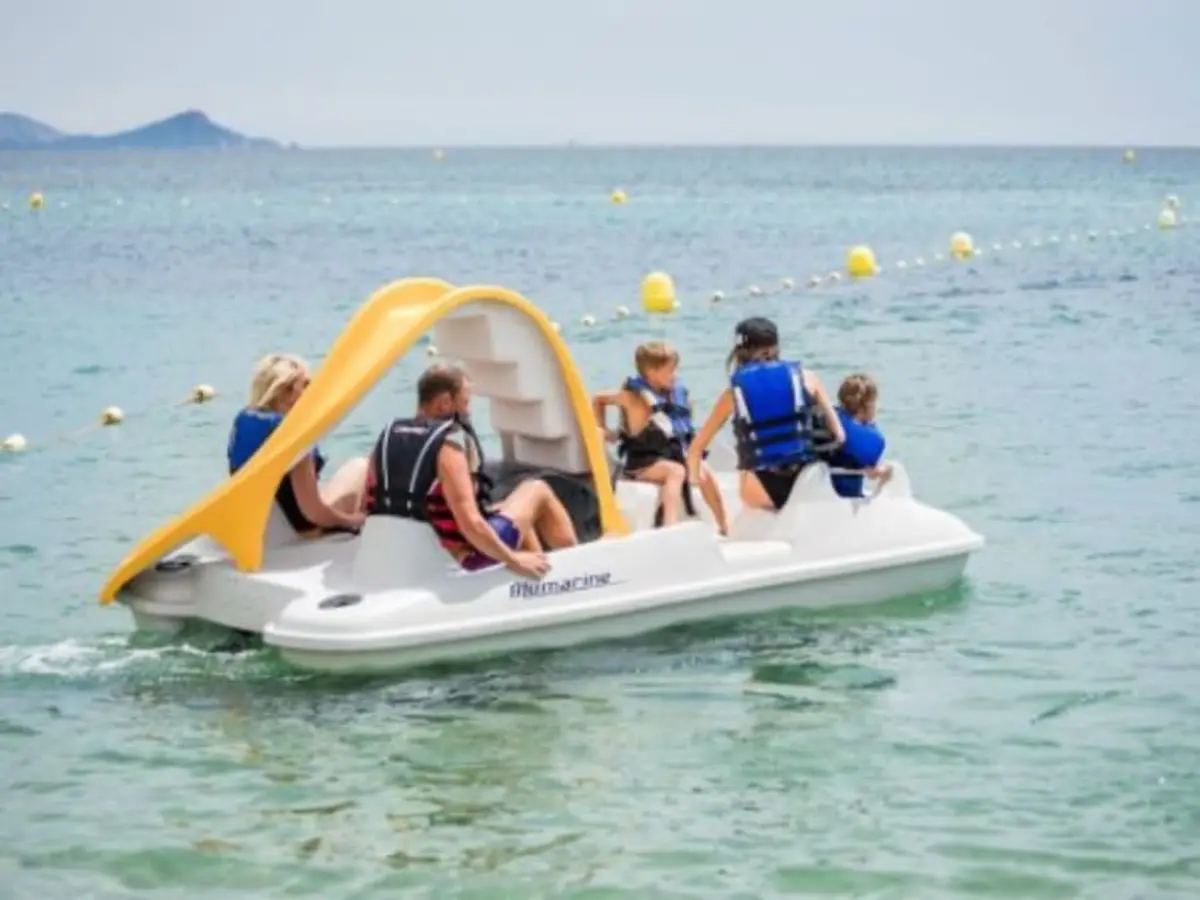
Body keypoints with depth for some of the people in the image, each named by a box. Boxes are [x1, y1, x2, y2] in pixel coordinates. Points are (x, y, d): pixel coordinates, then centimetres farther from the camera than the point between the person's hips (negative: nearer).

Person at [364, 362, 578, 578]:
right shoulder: (448, 445, -23)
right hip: (455, 560, -7)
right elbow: (470, 524, -29)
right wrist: (514, 560, -17)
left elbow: (372, 505, 7)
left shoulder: (387, 437, 0)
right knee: (537, 492, 13)